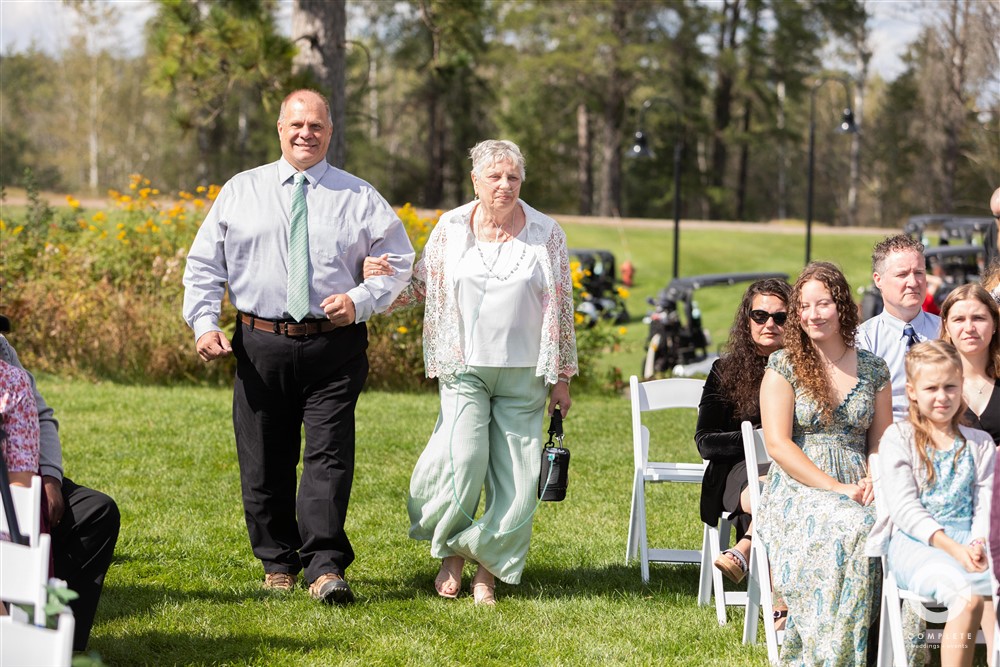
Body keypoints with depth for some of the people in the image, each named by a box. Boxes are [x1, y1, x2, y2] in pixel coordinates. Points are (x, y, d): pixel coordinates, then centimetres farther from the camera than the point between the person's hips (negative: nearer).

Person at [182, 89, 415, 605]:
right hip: (261, 344, 2)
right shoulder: (240, 192, 10)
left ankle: (325, 568, -13)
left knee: (329, 455, -10)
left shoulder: (359, 198, 7)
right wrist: (204, 323, -3)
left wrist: (360, 301, -8)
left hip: (334, 346, -2)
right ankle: (277, 563, 18)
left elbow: (399, 262, 10)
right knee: (264, 460, 6)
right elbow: (204, 265, 10)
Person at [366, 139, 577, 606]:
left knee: (516, 476, -2)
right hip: (465, 369, -1)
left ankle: (487, 570, 11)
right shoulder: (451, 228, 4)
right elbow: (419, 288, 12)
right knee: (462, 459, -17)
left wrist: (562, 377, 6)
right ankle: (451, 551, 8)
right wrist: (380, 279, -9)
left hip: (523, 375, 1)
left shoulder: (546, 235, 3)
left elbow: (561, 309, 6)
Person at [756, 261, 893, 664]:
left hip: (856, 492, 3)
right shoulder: (783, 366, 3)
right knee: (852, 529, -36)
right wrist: (835, 487, -15)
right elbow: (778, 443, -6)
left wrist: (873, 484, -8)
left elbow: (881, 442, 15)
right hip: (797, 491, -3)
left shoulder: (872, 369, 14)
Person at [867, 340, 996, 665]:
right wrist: (950, 546, -17)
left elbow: (985, 505, 9)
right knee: (968, 594, -34)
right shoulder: (897, 438, 8)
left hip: (966, 538, 3)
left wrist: (979, 544, -15)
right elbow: (904, 507, -3)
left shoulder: (979, 443, 19)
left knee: (992, 589, -35)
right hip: (914, 541, -3)